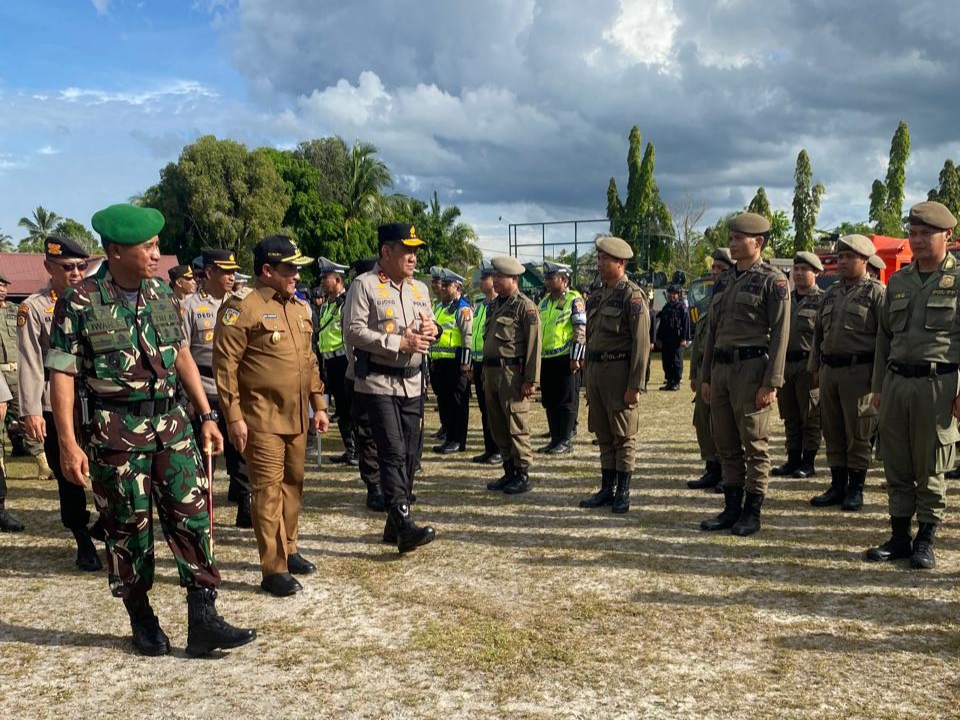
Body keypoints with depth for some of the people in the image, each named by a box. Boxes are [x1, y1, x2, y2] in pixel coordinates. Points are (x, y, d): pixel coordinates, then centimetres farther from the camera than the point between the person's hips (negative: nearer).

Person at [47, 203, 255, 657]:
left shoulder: (162, 294, 6)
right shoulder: (80, 303, -9)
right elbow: (62, 374, -9)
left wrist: (206, 415, 10)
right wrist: (68, 444, -15)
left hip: (170, 422, 4)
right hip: (114, 431, -4)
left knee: (192, 515, 0)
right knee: (129, 527, 7)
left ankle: (203, 621, 8)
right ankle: (141, 619, 26)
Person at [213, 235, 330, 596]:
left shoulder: (300, 308, 14)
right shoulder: (242, 307, -10)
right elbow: (225, 365, -13)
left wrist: (318, 405, 16)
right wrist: (233, 417, -15)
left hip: (296, 416, 7)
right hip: (262, 418, -7)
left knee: (293, 484, 14)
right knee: (268, 489, -3)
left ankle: (287, 550, 30)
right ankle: (273, 570, 4)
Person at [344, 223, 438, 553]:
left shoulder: (420, 288, 14)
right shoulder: (364, 285, -6)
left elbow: (431, 325, 23)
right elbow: (353, 332, -14)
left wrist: (432, 329, -2)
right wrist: (399, 343, -19)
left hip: (413, 383, 7)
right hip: (379, 383, -7)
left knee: (410, 455, 8)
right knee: (393, 453, -13)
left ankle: (395, 524, 20)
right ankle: (405, 525, -14)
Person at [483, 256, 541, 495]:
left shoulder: (525, 306, -9)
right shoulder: (494, 305, 16)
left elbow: (533, 345, -13)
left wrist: (530, 379, -18)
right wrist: (485, 374, 19)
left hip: (512, 373, -8)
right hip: (491, 371, 8)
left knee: (516, 426, -4)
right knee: (498, 427, 12)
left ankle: (523, 475, 5)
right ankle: (509, 473, 22)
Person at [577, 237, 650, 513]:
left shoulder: (632, 295, -9)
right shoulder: (596, 296, 15)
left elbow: (641, 343, -14)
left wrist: (634, 385, -17)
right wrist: (587, 377, 17)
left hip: (619, 370, -7)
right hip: (595, 369, 7)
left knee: (623, 436, 2)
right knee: (603, 435, 12)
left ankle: (623, 492, 10)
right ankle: (607, 489, 21)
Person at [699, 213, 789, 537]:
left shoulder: (772, 280, -5)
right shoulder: (723, 281, 15)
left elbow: (780, 334, -10)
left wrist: (771, 383, -16)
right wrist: (706, 376, 14)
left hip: (752, 367, -7)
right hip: (721, 367, 7)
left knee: (754, 445, 1)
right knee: (726, 445, 10)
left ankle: (752, 512, 9)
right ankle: (732, 507, 20)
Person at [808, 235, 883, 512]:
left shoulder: (875, 292, -4)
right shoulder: (831, 293, 16)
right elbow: (818, 333, 21)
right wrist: (815, 368, 16)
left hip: (858, 371, -6)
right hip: (829, 370, 6)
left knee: (857, 434, 2)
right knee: (832, 433, 10)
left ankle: (856, 489, 12)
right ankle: (838, 486, 20)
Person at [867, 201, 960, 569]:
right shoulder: (898, 281, 14)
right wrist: (878, 386, 14)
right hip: (896, 383, 5)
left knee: (930, 470, 3)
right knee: (896, 467, 9)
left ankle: (926, 540, 15)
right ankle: (900, 537, 19)